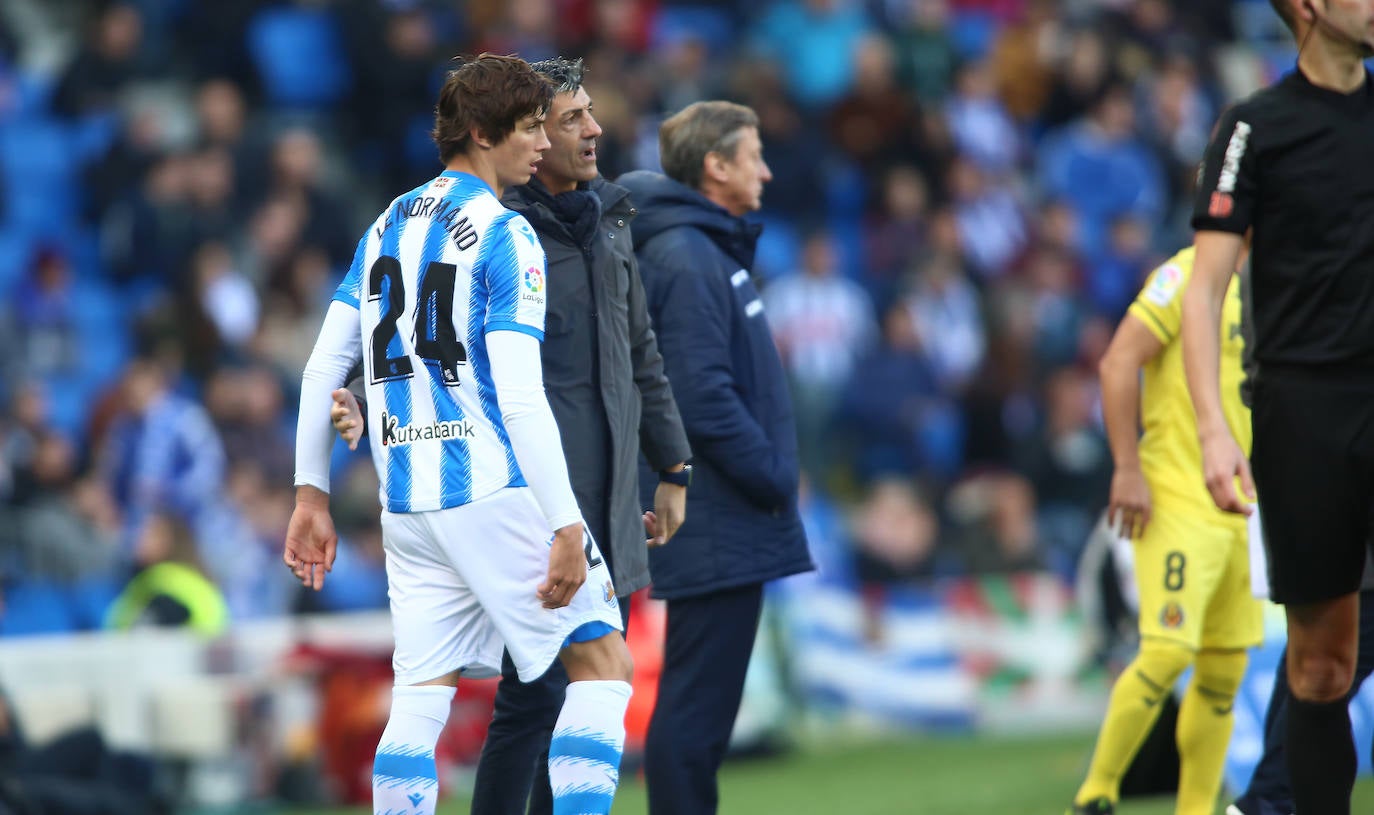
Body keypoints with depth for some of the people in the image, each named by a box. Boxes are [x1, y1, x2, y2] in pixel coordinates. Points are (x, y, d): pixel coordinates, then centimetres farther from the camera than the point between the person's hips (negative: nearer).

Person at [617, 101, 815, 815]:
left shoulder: (713, 251, 16)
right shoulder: (686, 260, -15)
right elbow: (703, 400, -21)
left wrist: (772, 479, 12)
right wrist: (772, 480, -13)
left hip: (721, 529, 10)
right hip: (715, 524, -10)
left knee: (699, 703, 12)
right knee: (697, 703, -7)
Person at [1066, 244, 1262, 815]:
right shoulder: (1188, 275, -8)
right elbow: (1118, 363, -14)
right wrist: (1128, 469, -19)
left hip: (1243, 507, 8)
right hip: (1177, 504, -8)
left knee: (1225, 672, 5)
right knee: (1167, 655, -15)